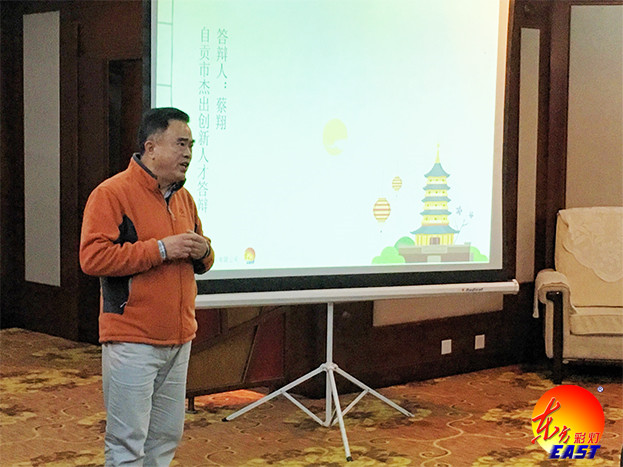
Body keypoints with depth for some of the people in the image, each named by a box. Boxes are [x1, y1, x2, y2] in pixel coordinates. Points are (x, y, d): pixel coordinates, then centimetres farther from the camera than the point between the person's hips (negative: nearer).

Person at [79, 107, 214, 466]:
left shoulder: (184, 198, 16)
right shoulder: (112, 193, -9)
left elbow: (199, 261, 25)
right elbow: (92, 257, -19)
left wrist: (203, 253, 0)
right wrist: (160, 248, -19)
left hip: (179, 341, 8)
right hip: (132, 341, -7)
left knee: (167, 437, 14)